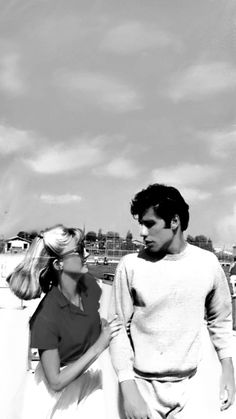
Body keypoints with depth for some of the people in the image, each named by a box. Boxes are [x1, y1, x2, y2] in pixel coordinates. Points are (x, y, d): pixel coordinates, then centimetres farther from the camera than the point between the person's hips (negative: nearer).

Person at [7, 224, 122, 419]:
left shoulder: (89, 283, -14)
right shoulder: (46, 316, -30)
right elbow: (56, 382, -23)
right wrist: (99, 346, -28)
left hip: (90, 374, 5)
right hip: (57, 393, -5)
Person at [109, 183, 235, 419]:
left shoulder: (207, 263, -7)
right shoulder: (130, 266, -12)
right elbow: (119, 328, -7)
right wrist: (128, 389, -10)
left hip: (193, 384, 1)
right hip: (143, 385, -1)